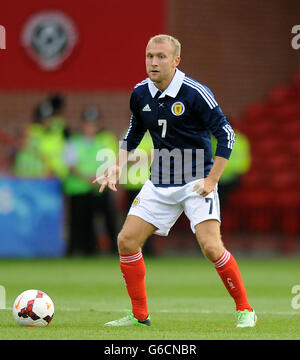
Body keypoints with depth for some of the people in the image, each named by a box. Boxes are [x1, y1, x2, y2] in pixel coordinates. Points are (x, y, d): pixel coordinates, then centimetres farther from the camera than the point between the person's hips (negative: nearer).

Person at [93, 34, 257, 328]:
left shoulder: (195, 93, -16)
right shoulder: (140, 94, 2)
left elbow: (226, 135, -12)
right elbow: (134, 133, 20)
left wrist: (211, 180, -16)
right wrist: (118, 166, 8)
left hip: (196, 182, -6)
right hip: (159, 184, 6)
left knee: (211, 248, -19)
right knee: (127, 240, -3)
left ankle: (244, 310, -2)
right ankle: (139, 315, 10)